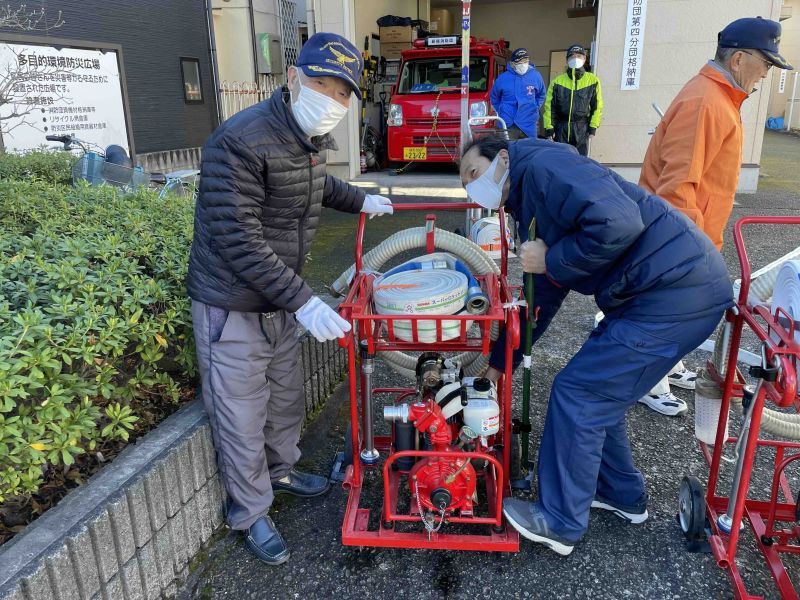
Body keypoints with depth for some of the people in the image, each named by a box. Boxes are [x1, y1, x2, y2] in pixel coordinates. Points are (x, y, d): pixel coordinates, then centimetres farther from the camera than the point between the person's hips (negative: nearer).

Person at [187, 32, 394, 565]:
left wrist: (359, 200, 23)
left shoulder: (310, 138, 2)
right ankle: (251, 512, 30)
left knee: (286, 397, 23)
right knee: (243, 416, 6)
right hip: (233, 306, -8)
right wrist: (303, 301, -30)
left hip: (281, 298, 8)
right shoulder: (240, 141, -25)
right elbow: (239, 242, -27)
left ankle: (281, 470, 49)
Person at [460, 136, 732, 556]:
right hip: (683, 288, 10)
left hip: (675, 292, -10)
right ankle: (622, 494, 36)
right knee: (595, 393, 18)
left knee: (577, 394, -3)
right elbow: (540, 301, 24)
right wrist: (496, 364, 28)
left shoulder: (543, 165, -11)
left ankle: (559, 522, 13)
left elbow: (618, 221, -27)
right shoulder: (531, 205, 19)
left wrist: (552, 261, -12)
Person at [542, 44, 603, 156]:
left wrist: (593, 127, 0)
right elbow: (549, 106, 1)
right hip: (561, 127, 0)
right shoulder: (558, 81, 0)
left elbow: (597, 106, 5)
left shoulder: (593, 80, 1)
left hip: (582, 128, 0)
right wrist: (549, 128, -3)